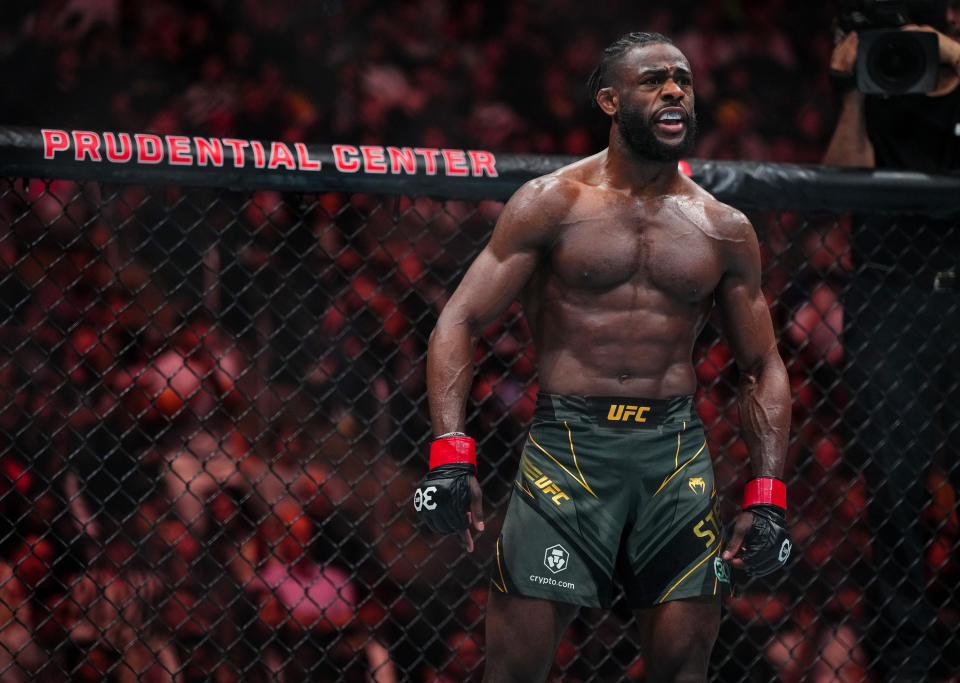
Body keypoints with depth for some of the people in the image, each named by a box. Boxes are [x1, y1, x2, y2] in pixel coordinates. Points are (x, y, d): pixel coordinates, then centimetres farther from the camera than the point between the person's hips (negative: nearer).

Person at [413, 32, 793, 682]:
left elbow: (763, 369, 15)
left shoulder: (725, 231, 9)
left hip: (676, 453, 3)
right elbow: (461, 321, -2)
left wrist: (767, 498, 4)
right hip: (567, 443, -3)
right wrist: (451, 454, -15)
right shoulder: (552, 204, 1)